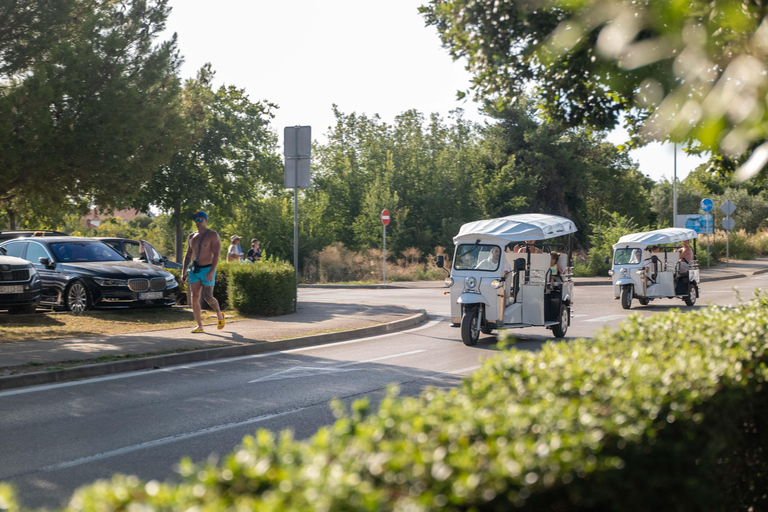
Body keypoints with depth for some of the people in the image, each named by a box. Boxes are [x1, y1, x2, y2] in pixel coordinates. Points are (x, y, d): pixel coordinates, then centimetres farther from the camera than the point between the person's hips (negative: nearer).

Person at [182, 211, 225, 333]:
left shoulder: (213, 235, -5)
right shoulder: (191, 236, 13)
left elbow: (216, 254, -12)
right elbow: (188, 255, 20)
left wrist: (211, 272, -22)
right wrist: (183, 271, 13)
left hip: (207, 269, -5)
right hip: (194, 270, 5)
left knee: (208, 297, -9)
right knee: (195, 297, -4)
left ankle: (219, 314, 20)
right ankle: (199, 326, -1)